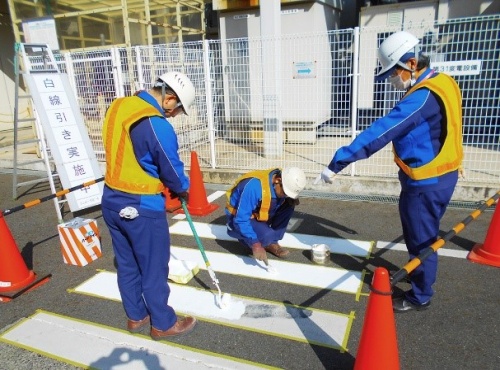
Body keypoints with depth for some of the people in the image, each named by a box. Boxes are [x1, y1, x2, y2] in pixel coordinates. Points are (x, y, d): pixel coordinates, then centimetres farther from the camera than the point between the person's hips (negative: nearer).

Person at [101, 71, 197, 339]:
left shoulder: (118, 106, 4)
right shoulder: (156, 125, -22)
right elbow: (171, 169, -13)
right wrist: (183, 188, 9)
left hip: (111, 200, 8)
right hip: (141, 207, -8)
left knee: (126, 264, 20)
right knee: (154, 268, 9)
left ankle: (136, 317, 38)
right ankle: (163, 324, 28)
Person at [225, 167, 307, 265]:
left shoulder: (280, 185, -14)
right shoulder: (255, 186, -36)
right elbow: (241, 219, -35)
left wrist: (291, 200, -17)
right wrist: (255, 244, -36)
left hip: (259, 214, 7)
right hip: (238, 218, -7)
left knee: (289, 206, -11)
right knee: (267, 235, -32)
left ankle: (272, 243, -3)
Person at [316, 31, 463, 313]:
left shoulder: (424, 95, -26)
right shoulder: (442, 82, 6)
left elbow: (381, 132, -33)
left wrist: (337, 163, -33)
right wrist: (453, 163, 30)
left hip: (427, 181, -10)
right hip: (438, 174, 10)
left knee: (421, 239, 7)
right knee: (421, 234, 25)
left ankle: (420, 297, 27)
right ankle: (422, 276, 48)